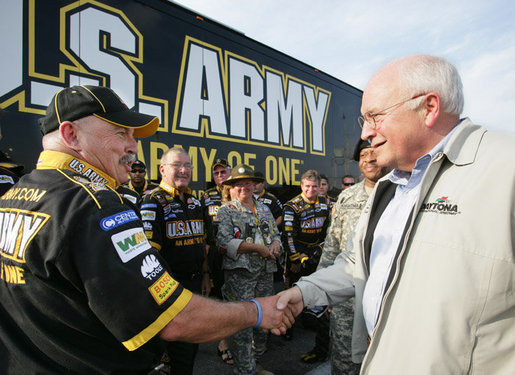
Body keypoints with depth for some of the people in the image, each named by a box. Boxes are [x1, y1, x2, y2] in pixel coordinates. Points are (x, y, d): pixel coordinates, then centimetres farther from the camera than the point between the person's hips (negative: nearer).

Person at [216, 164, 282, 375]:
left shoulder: (264, 210, 15)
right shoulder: (226, 211, -3)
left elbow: (276, 234, 20)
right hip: (240, 273, -6)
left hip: (266, 272, 6)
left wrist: (275, 245, -4)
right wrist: (257, 248, -16)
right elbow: (225, 242, -15)